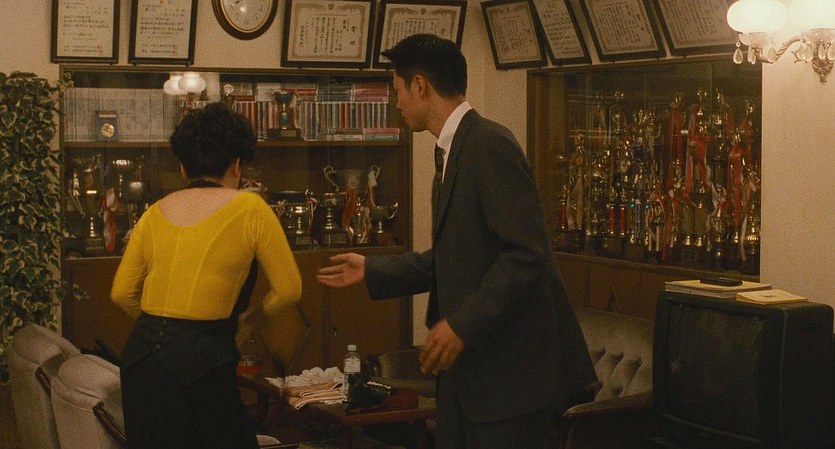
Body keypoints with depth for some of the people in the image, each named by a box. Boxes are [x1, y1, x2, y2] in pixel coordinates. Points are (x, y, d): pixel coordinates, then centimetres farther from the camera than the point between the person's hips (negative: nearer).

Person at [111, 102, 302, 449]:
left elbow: (122, 293, 12)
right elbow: (289, 290, 1)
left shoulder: (155, 213, 12)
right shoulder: (249, 208, 0)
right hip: (201, 362, -5)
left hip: (140, 357, 5)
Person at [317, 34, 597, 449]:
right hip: (468, 361, 9)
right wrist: (371, 270, 23)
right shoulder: (455, 151, 15)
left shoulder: (490, 144, -15)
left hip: (513, 365, -9)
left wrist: (463, 324, -23)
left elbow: (527, 253, -22)